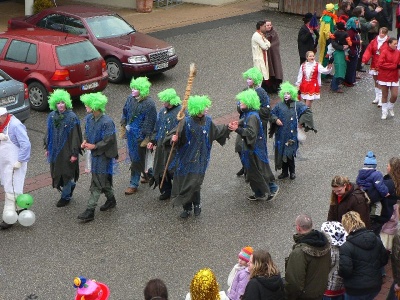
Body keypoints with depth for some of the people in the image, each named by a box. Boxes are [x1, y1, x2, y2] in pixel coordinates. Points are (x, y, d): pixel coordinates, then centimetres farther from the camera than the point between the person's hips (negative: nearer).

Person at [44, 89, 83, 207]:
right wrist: (47, 148, 12)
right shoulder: (52, 116, 0)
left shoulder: (72, 117, -16)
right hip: (55, 149, 6)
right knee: (57, 171, 16)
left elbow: (75, 136, -15)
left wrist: (74, 153, -15)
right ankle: (71, 185, 43)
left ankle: (65, 197, 21)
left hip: (67, 150, -6)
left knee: (66, 173, 5)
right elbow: (49, 132, 10)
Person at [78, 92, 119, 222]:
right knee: (104, 179, 22)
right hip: (95, 153, 8)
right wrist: (85, 141, -4)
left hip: (103, 155, -8)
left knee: (97, 183, -5)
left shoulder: (106, 122, -24)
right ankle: (111, 200, 41)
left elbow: (109, 140, -21)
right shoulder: (89, 118, -1)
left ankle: (90, 211, -2)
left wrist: (94, 146, -19)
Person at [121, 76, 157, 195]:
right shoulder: (130, 98, -1)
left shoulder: (149, 104, -20)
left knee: (136, 159, 2)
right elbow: (125, 113, 13)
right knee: (133, 157, 19)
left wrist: (147, 139, -14)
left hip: (140, 135, -7)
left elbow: (150, 123, -17)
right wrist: (123, 128, 15)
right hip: (130, 133, 7)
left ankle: (134, 184, 14)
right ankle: (147, 174, 40)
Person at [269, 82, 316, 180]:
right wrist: (275, 119, -4)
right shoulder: (279, 106, 8)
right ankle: (284, 171, 19)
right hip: (281, 134, 3)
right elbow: (272, 114, 16)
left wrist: (301, 122, -13)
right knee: (281, 152, 6)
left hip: (292, 134, -3)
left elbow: (307, 112, -4)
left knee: (289, 153, -7)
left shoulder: (297, 105, 1)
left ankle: (292, 171, 11)